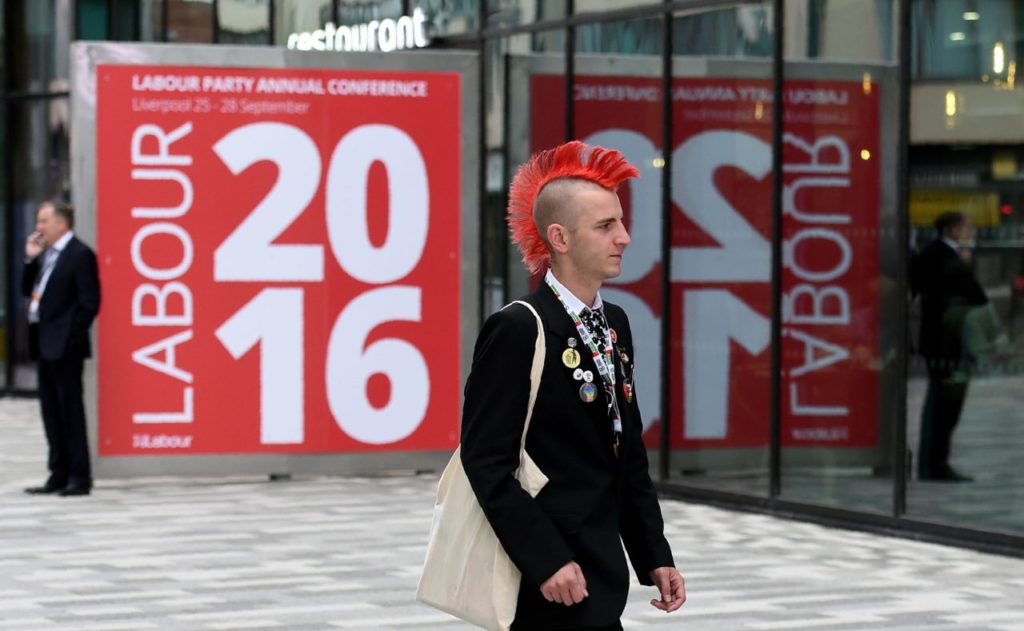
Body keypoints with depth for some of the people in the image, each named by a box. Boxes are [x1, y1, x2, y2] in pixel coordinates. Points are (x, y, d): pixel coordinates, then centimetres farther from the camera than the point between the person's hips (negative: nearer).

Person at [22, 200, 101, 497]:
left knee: (70, 409, -6)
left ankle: (79, 477, -1)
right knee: (51, 411, 11)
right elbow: (29, 291, 18)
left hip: (64, 346, -9)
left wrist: (70, 336, -16)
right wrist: (31, 260, 6)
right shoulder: (45, 255, 16)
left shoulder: (80, 255, -10)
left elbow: (89, 302, -15)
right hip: (45, 344, 9)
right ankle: (59, 475, 17)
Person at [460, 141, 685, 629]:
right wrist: (546, 562, -21)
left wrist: (654, 557, 11)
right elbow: (487, 463, -18)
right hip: (549, 582, -9)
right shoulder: (517, 331, -14)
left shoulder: (615, 324, 12)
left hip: (598, 571, 9)